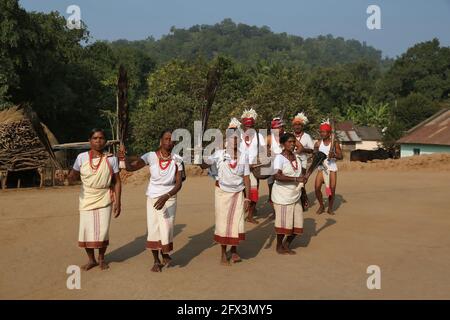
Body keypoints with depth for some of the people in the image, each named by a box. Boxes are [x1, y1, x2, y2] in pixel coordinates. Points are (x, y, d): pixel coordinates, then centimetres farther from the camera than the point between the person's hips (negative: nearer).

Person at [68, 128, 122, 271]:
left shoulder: (111, 159, -3)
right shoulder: (82, 157, -3)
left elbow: (117, 182, 0)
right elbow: (73, 177, 3)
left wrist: (117, 202, -5)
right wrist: (71, 177, -21)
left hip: (104, 200, -1)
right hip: (86, 200, 1)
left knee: (103, 230, -1)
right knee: (86, 231, 1)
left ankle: (101, 259, 22)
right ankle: (91, 260, 20)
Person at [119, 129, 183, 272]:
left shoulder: (177, 160, -10)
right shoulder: (151, 156, -12)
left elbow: (179, 184, -11)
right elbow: (131, 167, -22)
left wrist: (166, 196, -25)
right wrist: (124, 157, -43)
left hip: (169, 198, 0)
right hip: (153, 197, 0)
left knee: (166, 228, -4)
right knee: (153, 228, 2)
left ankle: (165, 254, 25)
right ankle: (156, 261, 20)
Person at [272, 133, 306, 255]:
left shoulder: (296, 156, 8)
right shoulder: (279, 158, -16)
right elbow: (277, 176, -30)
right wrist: (296, 179, -33)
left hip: (295, 195, 7)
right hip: (282, 196, -7)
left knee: (297, 223, 8)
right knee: (283, 222, 1)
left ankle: (287, 244, 29)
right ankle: (279, 246, 23)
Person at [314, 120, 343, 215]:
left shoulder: (334, 143, -6)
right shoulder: (318, 143, -1)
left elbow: (341, 156, -6)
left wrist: (334, 155, -25)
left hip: (332, 168, -1)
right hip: (321, 168, 1)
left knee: (332, 189, -1)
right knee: (317, 187, -8)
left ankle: (330, 208, 16)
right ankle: (321, 206, 12)